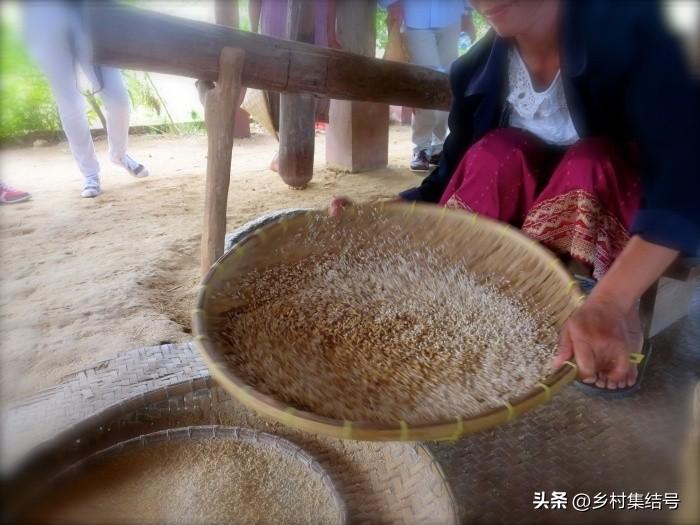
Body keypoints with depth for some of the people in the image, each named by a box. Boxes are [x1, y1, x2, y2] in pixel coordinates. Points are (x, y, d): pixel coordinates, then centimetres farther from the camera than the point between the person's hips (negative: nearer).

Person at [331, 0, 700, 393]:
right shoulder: (478, 66, -11)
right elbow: (453, 178, -9)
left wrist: (608, 304, -49)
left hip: (622, 216, -2)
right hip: (525, 218, 3)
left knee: (592, 159, -32)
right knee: (498, 152, -25)